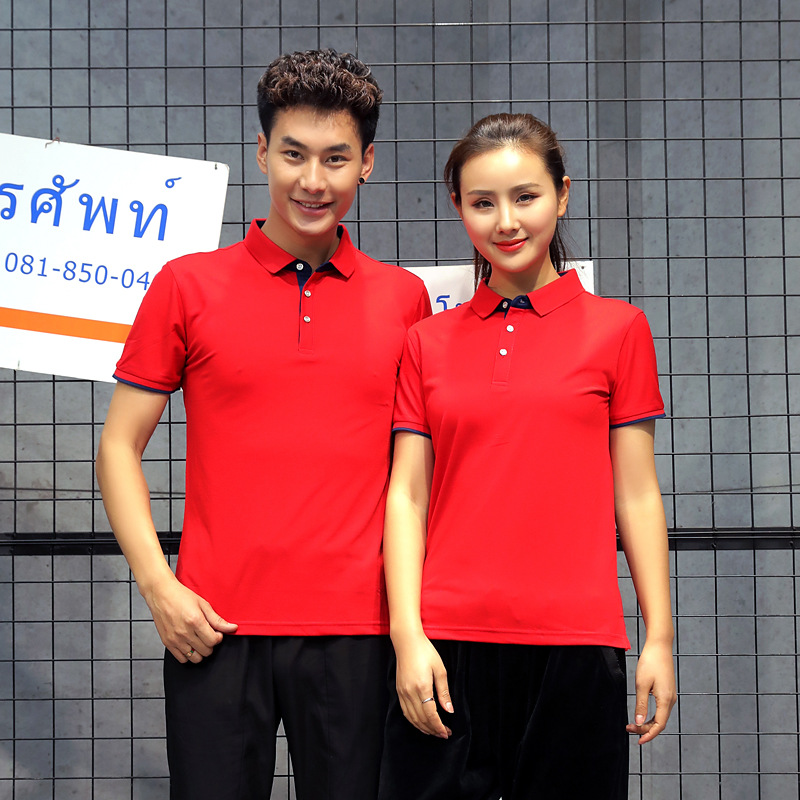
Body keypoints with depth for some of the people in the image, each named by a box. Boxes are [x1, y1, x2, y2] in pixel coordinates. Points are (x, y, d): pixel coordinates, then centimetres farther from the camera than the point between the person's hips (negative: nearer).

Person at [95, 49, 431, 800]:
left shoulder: (405, 298, 8)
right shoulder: (188, 285, 4)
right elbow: (119, 447, 6)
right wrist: (157, 585, -6)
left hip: (357, 629, 1)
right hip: (216, 627, -1)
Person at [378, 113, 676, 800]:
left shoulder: (618, 329, 6)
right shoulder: (428, 342, 10)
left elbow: (636, 494, 5)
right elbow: (407, 494, 6)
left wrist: (659, 639, 1)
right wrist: (408, 635, -4)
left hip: (577, 643, -1)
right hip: (447, 645, 1)